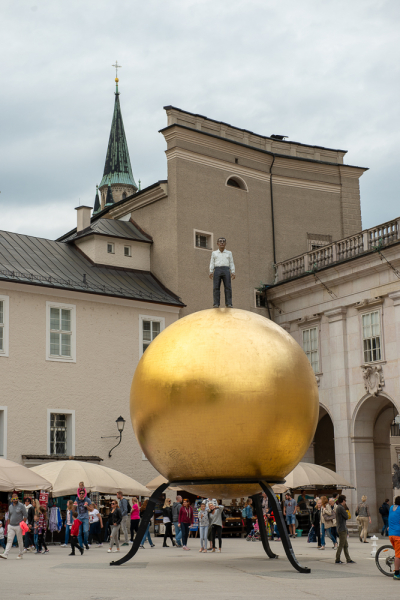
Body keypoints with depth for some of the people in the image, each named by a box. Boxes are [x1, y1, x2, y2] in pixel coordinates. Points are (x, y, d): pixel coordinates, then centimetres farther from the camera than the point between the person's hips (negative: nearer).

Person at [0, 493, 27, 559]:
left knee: (20, 541, 4)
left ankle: (21, 554, 14)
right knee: (9, 540, -5)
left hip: (18, 526, -4)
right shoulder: (10, 506, 11)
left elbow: (25, 515, -3)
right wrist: (8, 525, 14)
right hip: (11, 526, 4)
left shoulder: (21, 506, -4)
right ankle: (5, 554, -12)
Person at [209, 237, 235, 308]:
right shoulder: (214, 253, 18)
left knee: (228, 287, -10)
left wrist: (233, 272, 0)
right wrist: (211, 272, -2)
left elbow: (231, 264, 14)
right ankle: (216, 304, -12)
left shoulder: (229, 253, 19)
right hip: (217, 270, 0)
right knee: (216, 287, -9)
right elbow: (212, 263, 12)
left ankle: (228, 304, -12)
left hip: (226, 270, 0)